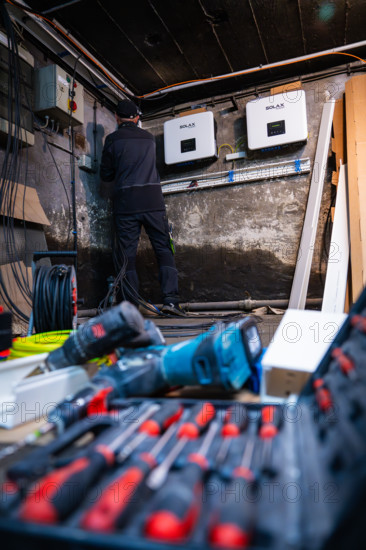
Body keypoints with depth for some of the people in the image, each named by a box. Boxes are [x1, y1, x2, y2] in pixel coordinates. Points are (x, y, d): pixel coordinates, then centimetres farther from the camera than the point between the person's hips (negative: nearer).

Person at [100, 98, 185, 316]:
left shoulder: (113, 139, 5)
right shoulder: (149, 138, 16)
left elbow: (106, 174, 8)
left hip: (126, 202, -2)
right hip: (153, 199, 2)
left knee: (128, 255, 3)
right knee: (164, 250, 3)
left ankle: (133, 305, 2)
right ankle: (171, 299, -6)